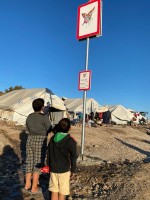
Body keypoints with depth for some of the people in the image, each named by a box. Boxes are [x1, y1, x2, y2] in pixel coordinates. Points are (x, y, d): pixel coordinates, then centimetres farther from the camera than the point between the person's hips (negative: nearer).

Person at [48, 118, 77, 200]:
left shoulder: (52, 138, -3)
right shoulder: (71, 141, -16)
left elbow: (49, 154, 5)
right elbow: (73, 157, -10)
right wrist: (73, 170, 3)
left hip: (53, 169, 4)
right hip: (64, 170, -4)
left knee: (54, 190, 17)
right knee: (62, 192, 11)